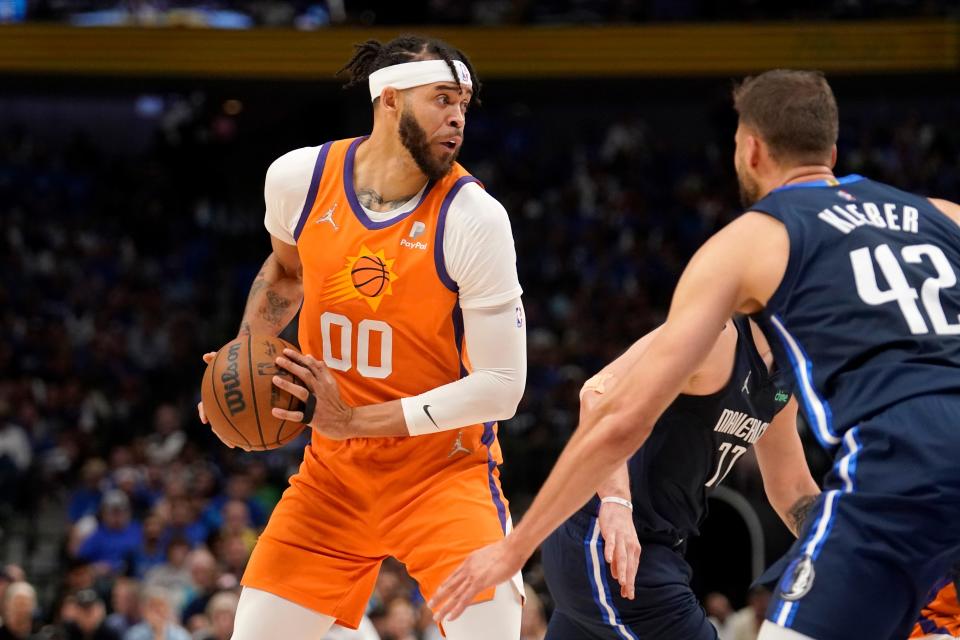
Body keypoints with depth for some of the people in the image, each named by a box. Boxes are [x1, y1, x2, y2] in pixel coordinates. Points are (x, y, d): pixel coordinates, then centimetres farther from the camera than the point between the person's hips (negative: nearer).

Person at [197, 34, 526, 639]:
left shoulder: (473, 217, -20)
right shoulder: (298, 178, -7)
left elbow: (501, 385, -20)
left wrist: (356, 421, -23)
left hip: (444, 467, -3)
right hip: (334, 471, 4)